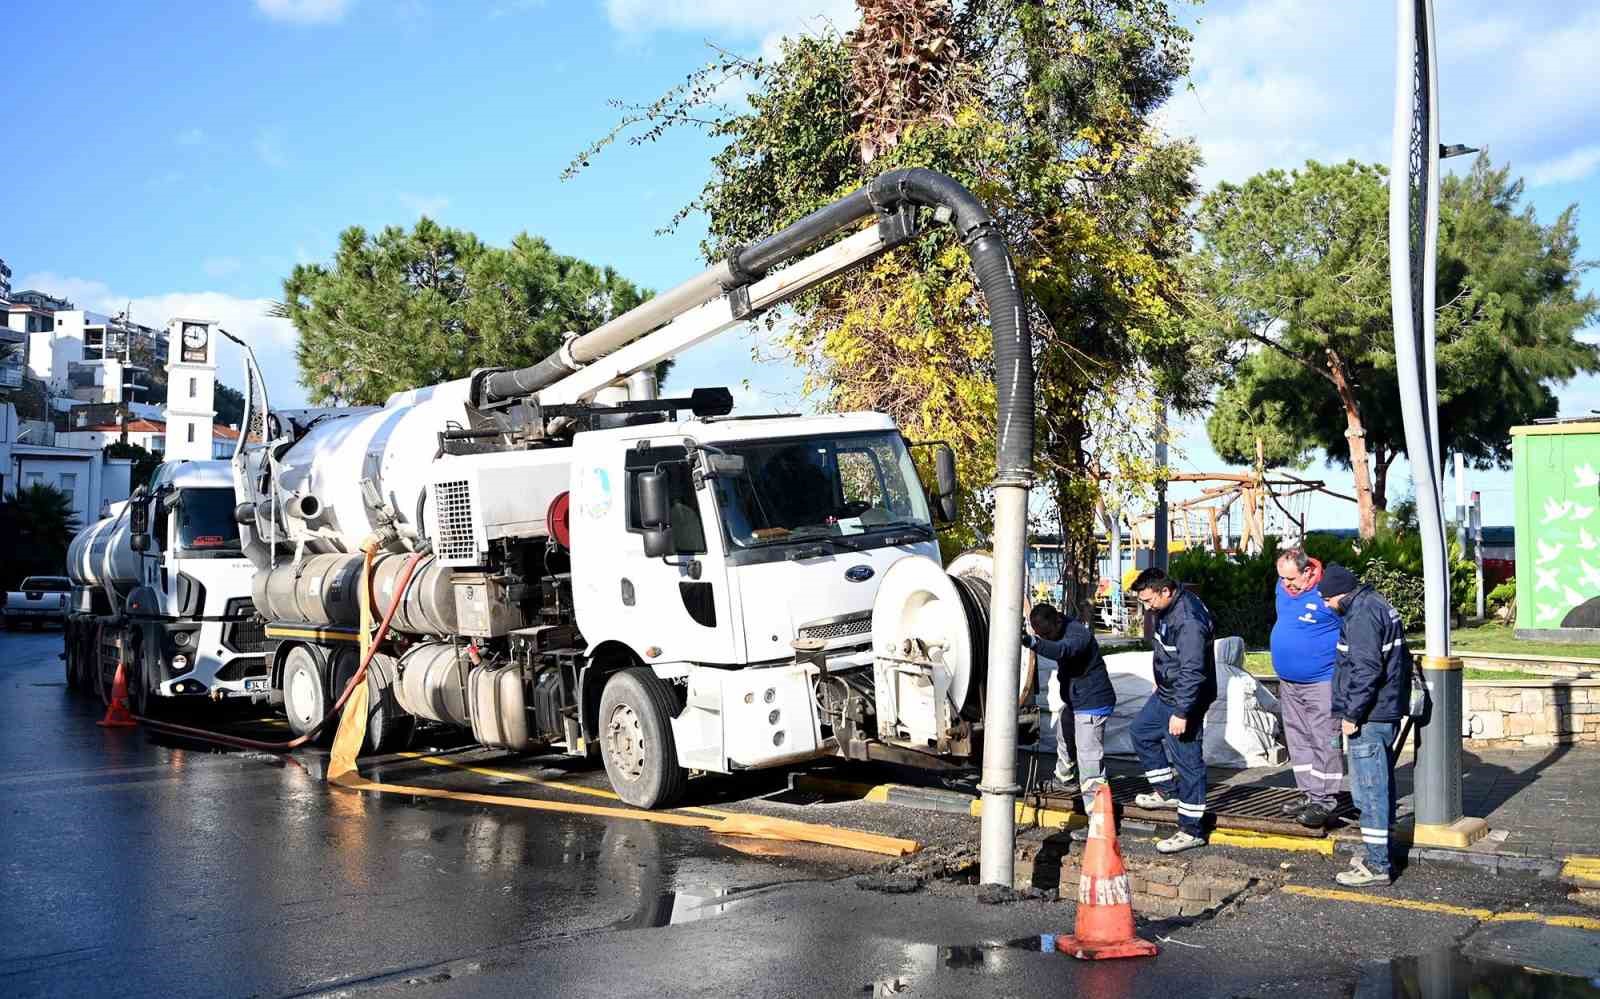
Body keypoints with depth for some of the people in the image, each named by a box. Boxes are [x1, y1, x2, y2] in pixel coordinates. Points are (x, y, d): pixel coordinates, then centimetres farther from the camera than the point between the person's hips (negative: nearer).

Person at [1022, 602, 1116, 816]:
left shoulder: (1078, 633, -27)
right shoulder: (1059, 630, 4)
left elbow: (1062, 650, -49)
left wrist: (1033, 642, -63)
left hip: (1092, 704, -10)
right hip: (1072, 701, 10)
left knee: (1089, 758, -14)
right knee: (1064, 738, 30)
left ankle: (1096, 813, -15)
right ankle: (1065, 778, 55)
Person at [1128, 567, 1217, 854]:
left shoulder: (1188, 622, -29)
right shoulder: (1167, 609, 3)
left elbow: (1192, 672, -30)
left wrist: (1181, 713, -28)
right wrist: (1161, 681, 29)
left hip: (1184, 699, -11)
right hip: (1165, 693, 11)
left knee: (1187, 760, -4)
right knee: (1142, 731, 24)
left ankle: (1192, 830, 4)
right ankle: (1167, 792, 35)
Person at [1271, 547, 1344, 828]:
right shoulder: (1283, 587, 6)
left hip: (1321, 682, -8)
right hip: (1288, 683, 8)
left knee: (1325, 741, -4)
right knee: (1298, 740, 13)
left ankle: (1324, 801, -1)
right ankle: (1308, 793, 23)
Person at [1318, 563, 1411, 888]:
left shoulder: (1362, 615, -17)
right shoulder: (1378, 606, 15)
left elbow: (1366, 670, -23)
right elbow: (1401, 659, 22)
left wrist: (1352, 714, -17)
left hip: (1370, 717, -11)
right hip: (1387, 713, 11)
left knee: (1369, 790, -6)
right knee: (1380, 786, 17)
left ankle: (1377, 865, -3)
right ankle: (1378, 852, 27)